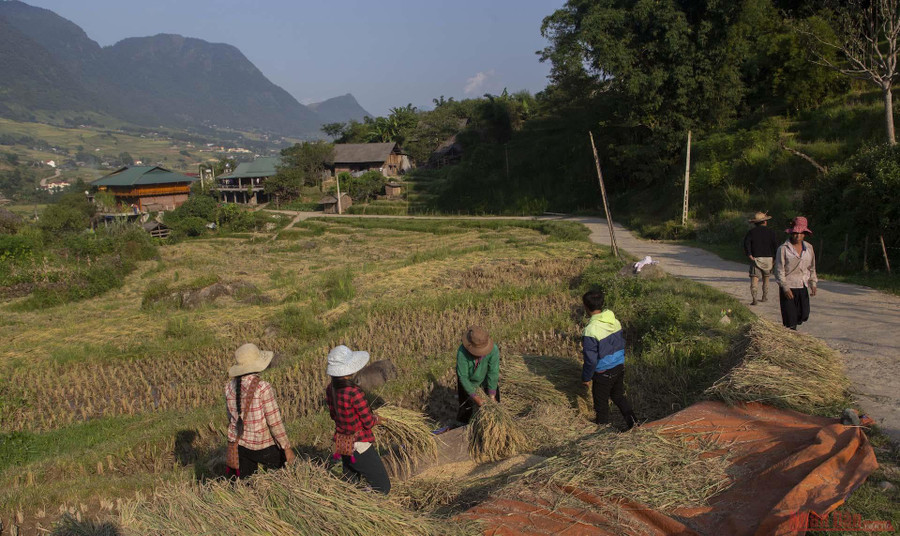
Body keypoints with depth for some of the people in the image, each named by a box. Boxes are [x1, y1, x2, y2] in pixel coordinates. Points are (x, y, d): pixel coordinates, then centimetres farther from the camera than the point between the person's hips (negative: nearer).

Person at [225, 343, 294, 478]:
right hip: (263, 446, -5)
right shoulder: (263, 388, -18)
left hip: (238, 444, 5)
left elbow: (232, 418, 10)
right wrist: (287, 447, -5)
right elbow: (274, 422, -15)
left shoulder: (229, 387, -2)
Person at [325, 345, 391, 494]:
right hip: (360, 447, -7)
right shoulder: (354, 392, -27)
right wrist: (375, 418, 3)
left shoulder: (330, 389, -5)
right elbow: (369, 423, -18)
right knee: (383, 489, 5)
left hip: (342, 445, 8)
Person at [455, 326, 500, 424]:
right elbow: (463, 377, -29)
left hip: (486, 379, 1)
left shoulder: (493, 350, -35)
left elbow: (493, 373, -25)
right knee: (467, 406, 8)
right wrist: (475, 397, -27)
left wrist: (492, 396, -19)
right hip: (468, 381, -1)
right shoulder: (462, 352, -38)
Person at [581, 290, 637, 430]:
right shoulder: (615, 321, -4)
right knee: (618, 396, 26)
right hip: (619, 367, 6)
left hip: (603, 373, -6)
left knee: (601, 403, 13)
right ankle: (632, 420, 13)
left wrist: (586, 377, -6)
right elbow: (622, 344, 9)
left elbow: (591, 359, -21)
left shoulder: (591, 330, -26)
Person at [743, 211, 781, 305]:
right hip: (768, 258, 2)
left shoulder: (751, 232, 5)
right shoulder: (771, 232, 6)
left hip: (756, 258, -2)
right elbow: (777, 245, -2)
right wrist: (776, 259, -2)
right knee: (766, 278, 20)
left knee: (754, 278, -8)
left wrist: (749, 255, -11)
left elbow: (746, 244, -9)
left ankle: (754, 298, -24)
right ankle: (765, 297, 28)